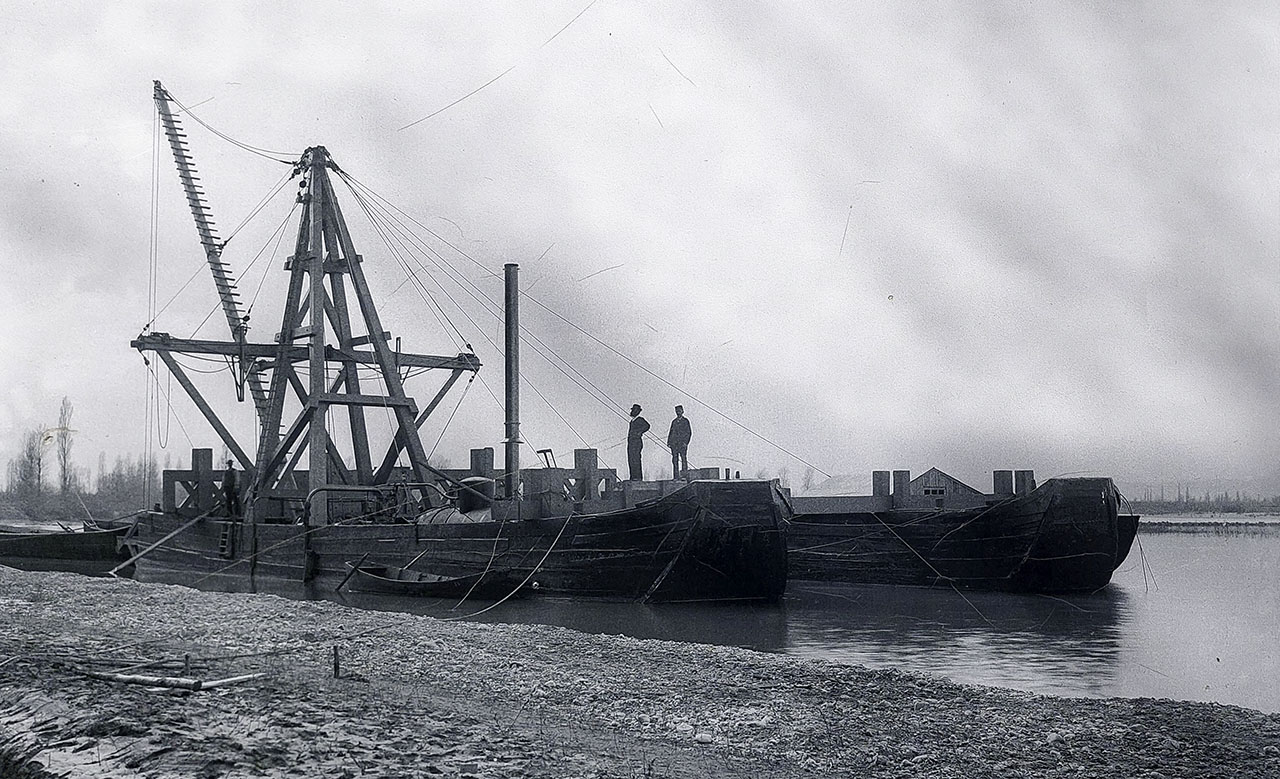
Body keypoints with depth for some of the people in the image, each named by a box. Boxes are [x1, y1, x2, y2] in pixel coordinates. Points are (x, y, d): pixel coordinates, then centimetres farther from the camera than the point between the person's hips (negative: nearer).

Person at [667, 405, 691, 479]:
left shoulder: (685, 421, 5)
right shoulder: (674, 421, 19)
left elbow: (689, 433, 0)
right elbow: (671, 432, 20)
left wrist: (685, 442, -10)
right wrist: (668, 442, 8)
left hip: (682, 443, -4)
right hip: (674, 443, 4)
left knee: (683, 458, -11)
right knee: (675, 460, 0)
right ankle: (676, 477, -1)